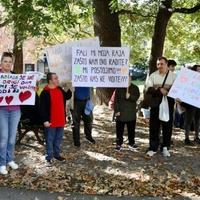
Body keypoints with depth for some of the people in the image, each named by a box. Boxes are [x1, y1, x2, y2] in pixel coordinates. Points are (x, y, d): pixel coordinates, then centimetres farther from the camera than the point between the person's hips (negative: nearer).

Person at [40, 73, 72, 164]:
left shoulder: (60, 89, 8)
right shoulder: (45, 92, -15)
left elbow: (67, 97, 21)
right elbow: (42, 108, -16)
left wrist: (69, 89, 4)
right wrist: (45, 120, -19)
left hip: (60, 120, 7)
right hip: (51, 121, -7)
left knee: (59, 138, 17)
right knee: (50, 139, 3)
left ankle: (57, 154, 31)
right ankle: (49, 157, 13)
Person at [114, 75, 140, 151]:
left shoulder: (135, 88, 4)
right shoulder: (119, 89, 1)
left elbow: (136, 97, -9)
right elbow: (116, 100, -1)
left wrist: (130, 96, -28)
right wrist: (116, 110, -8)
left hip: (131, 113, 1)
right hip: (121, 113, -1)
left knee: (131, 129, 11)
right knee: (119, 129, 3)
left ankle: (131, 143, 24)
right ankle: (119, 144, 13)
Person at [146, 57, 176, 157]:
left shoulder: (173, 76, 2)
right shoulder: (153, 75, 5)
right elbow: (149, 88, -7)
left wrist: (167, 90, -19)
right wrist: (159, 90, -21)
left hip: (168, 103, -1)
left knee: (167, 126, 5)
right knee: (154, 126, 4)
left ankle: (165, 147, 18)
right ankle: (153, 148, 13)